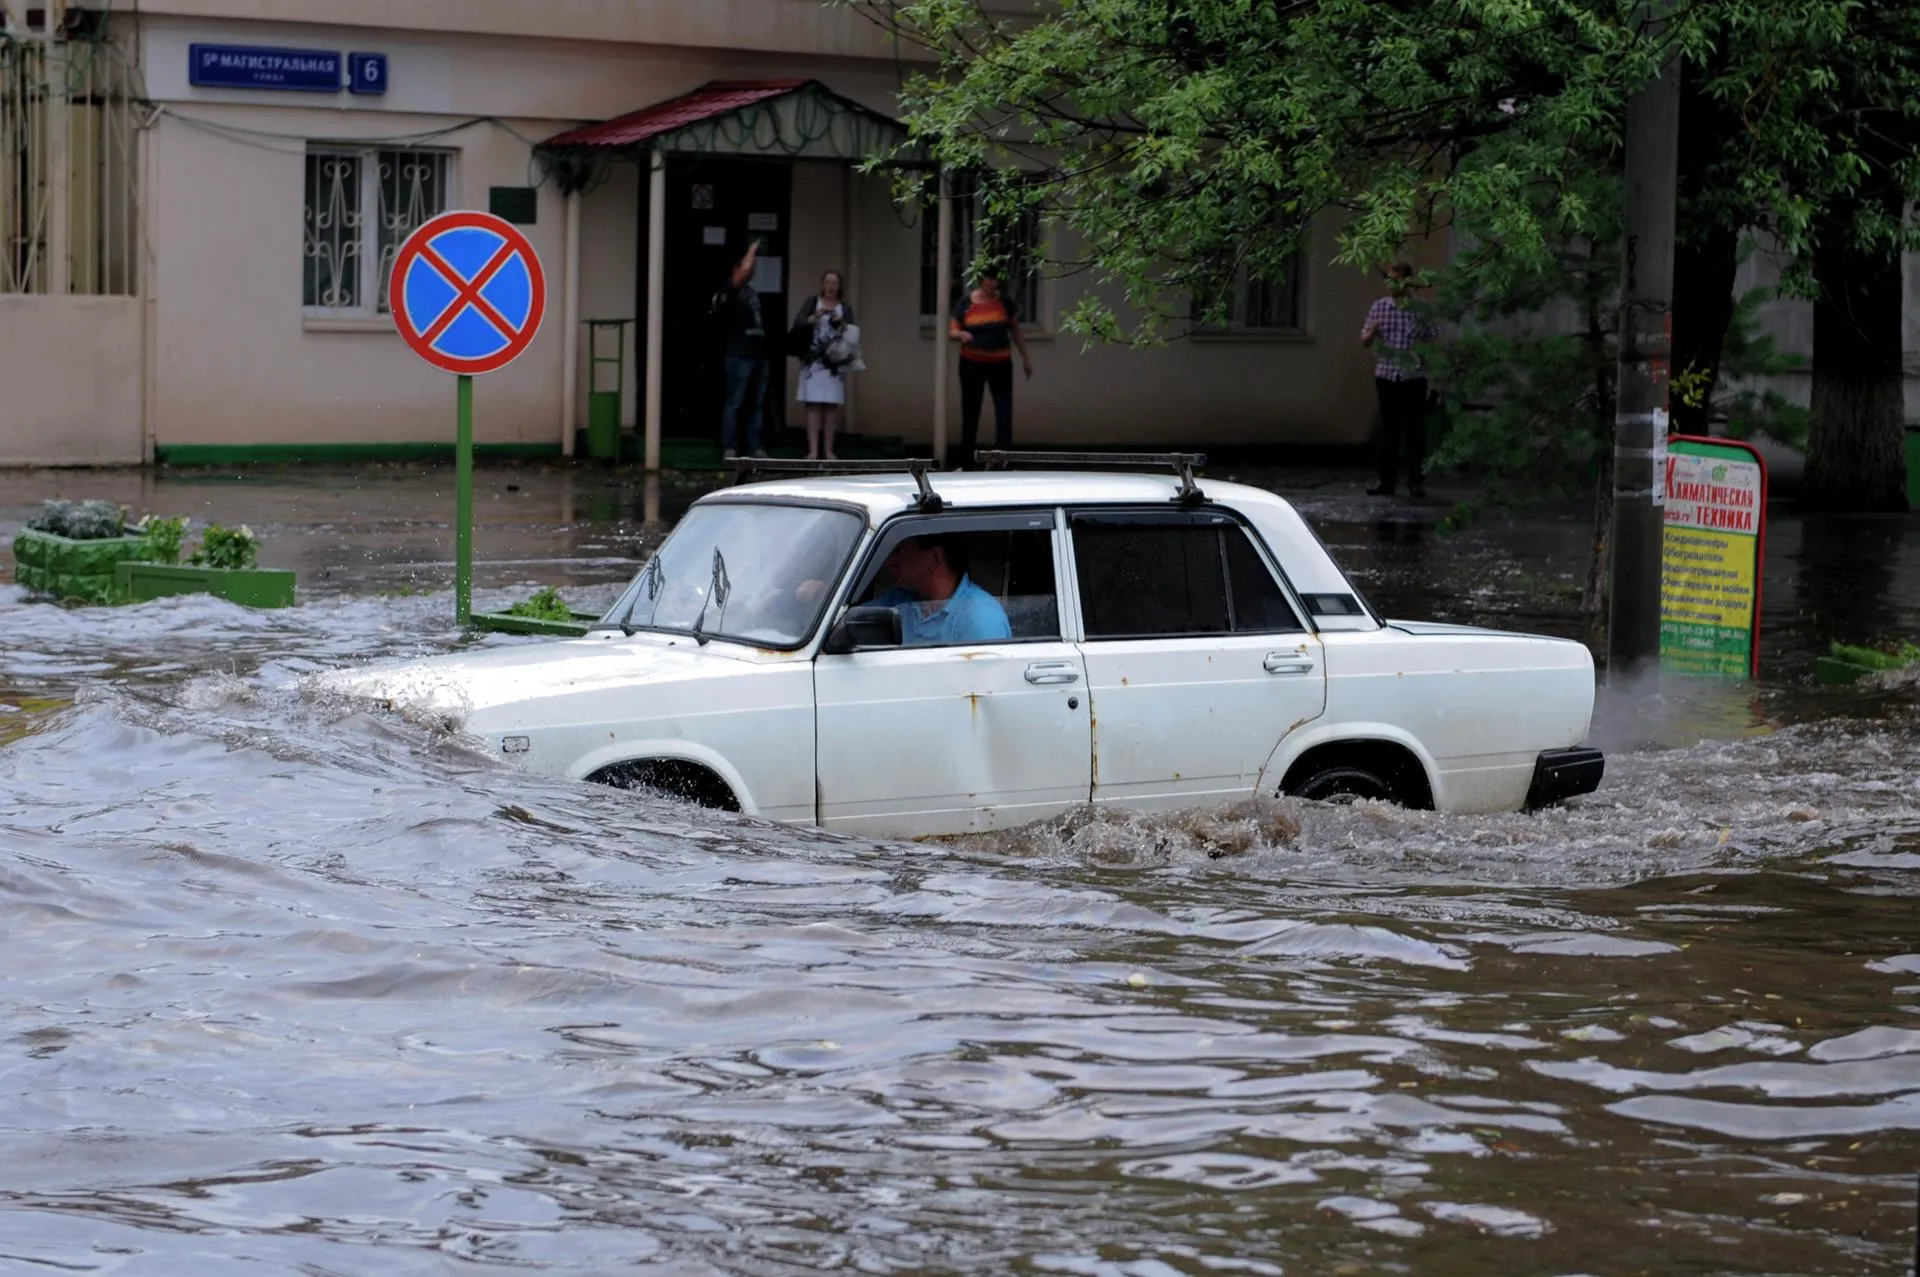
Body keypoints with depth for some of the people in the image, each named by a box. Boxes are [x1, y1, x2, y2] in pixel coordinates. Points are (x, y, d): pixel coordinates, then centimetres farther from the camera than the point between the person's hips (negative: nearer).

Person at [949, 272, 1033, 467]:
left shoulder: (1005, 303, 3)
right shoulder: (966, 303, -2)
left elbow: (1015, 331, 12)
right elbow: (952, 331, 2)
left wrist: (1026, 357, 12)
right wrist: (961, 334, -21)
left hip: (1000, 363, 1)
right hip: (972, 363, -1)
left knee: (1004, 408, -11)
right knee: (970, 410, 5)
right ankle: (966, 461, 13)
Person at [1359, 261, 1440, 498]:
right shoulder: (1379, 307, 6)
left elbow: (1430, 342, 3)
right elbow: (1365, 341, 11)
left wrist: (1421, 356, -17)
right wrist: (1371, 333, -12)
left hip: (1413, 378, -2)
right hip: (1386, 376, 2)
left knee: (1415, 429, 0)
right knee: (1388, 430, 7)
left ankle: (1416, 481, 5)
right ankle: (1386, 481, 10)